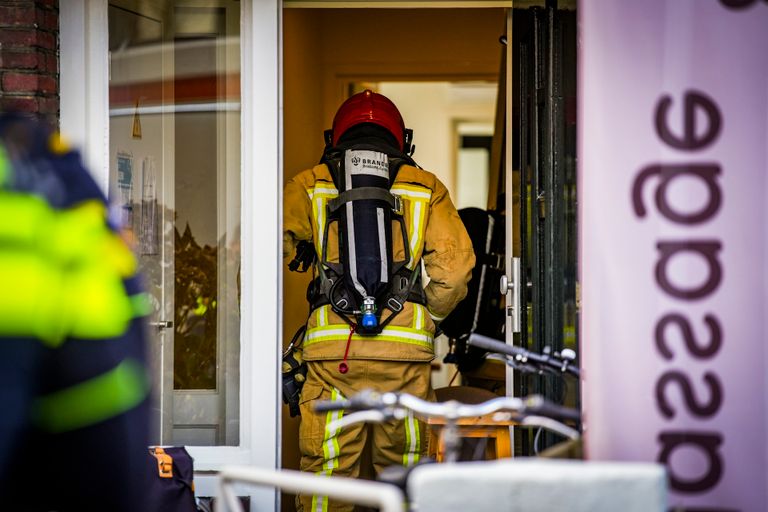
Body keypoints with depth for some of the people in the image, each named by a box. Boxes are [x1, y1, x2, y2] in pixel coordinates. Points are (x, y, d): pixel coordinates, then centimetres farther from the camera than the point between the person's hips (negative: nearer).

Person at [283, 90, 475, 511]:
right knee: (402, 469, 10)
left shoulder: (310, 185, 13)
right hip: (406, 350, 1)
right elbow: (454, 266, 3)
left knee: (327, 469, 2)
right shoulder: (426, 187, 14)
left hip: (332, 349, 0)